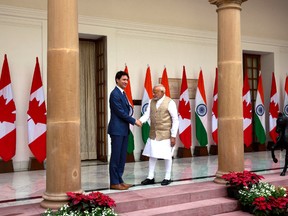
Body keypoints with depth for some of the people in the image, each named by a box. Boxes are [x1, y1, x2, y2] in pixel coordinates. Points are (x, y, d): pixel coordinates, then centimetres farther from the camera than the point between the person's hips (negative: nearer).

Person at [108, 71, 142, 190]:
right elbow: (120, 112, -16)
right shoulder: (115, 94, -13)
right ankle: (114, 183, 5)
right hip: (117, 129, -9)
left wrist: (130, 108, -2)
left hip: (124, 130, 9)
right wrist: (134, 121, -10)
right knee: (115, 157, -2)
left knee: (122, 157, 11)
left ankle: (119, 180, 19)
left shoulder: (123, 93, 16)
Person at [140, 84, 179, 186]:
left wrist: (173, 136, -12)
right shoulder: (151, 102, 6)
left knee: (167, 156, 6)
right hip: (153, 134, 5)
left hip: (165, 134, -5)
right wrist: (140, 121, -20)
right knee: (152, 155, 10)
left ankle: (167, 178, 22)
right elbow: (147, 114, 2)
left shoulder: (170, 103, -10)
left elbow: (175, 120, -9)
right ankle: (150, 177, 21)